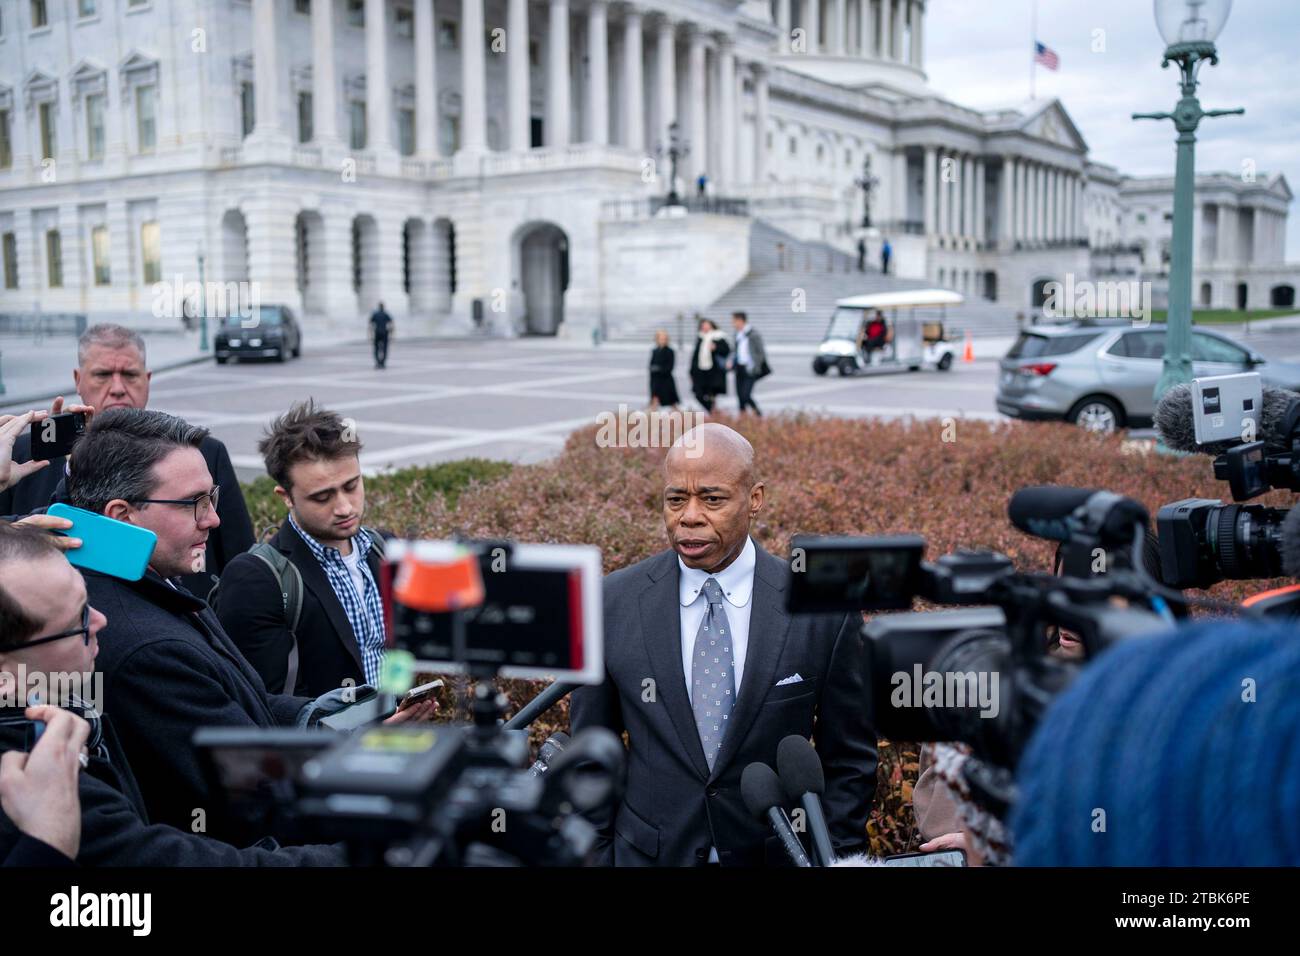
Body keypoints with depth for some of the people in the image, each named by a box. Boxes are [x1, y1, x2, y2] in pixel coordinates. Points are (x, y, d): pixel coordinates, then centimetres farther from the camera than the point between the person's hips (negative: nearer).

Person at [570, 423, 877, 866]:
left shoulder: (822, 610, -12)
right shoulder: (612, 604, -9)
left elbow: (849, 761, -3)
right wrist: (597, 854, -1)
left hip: (777, 852, 0)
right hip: (649, 852, 1)